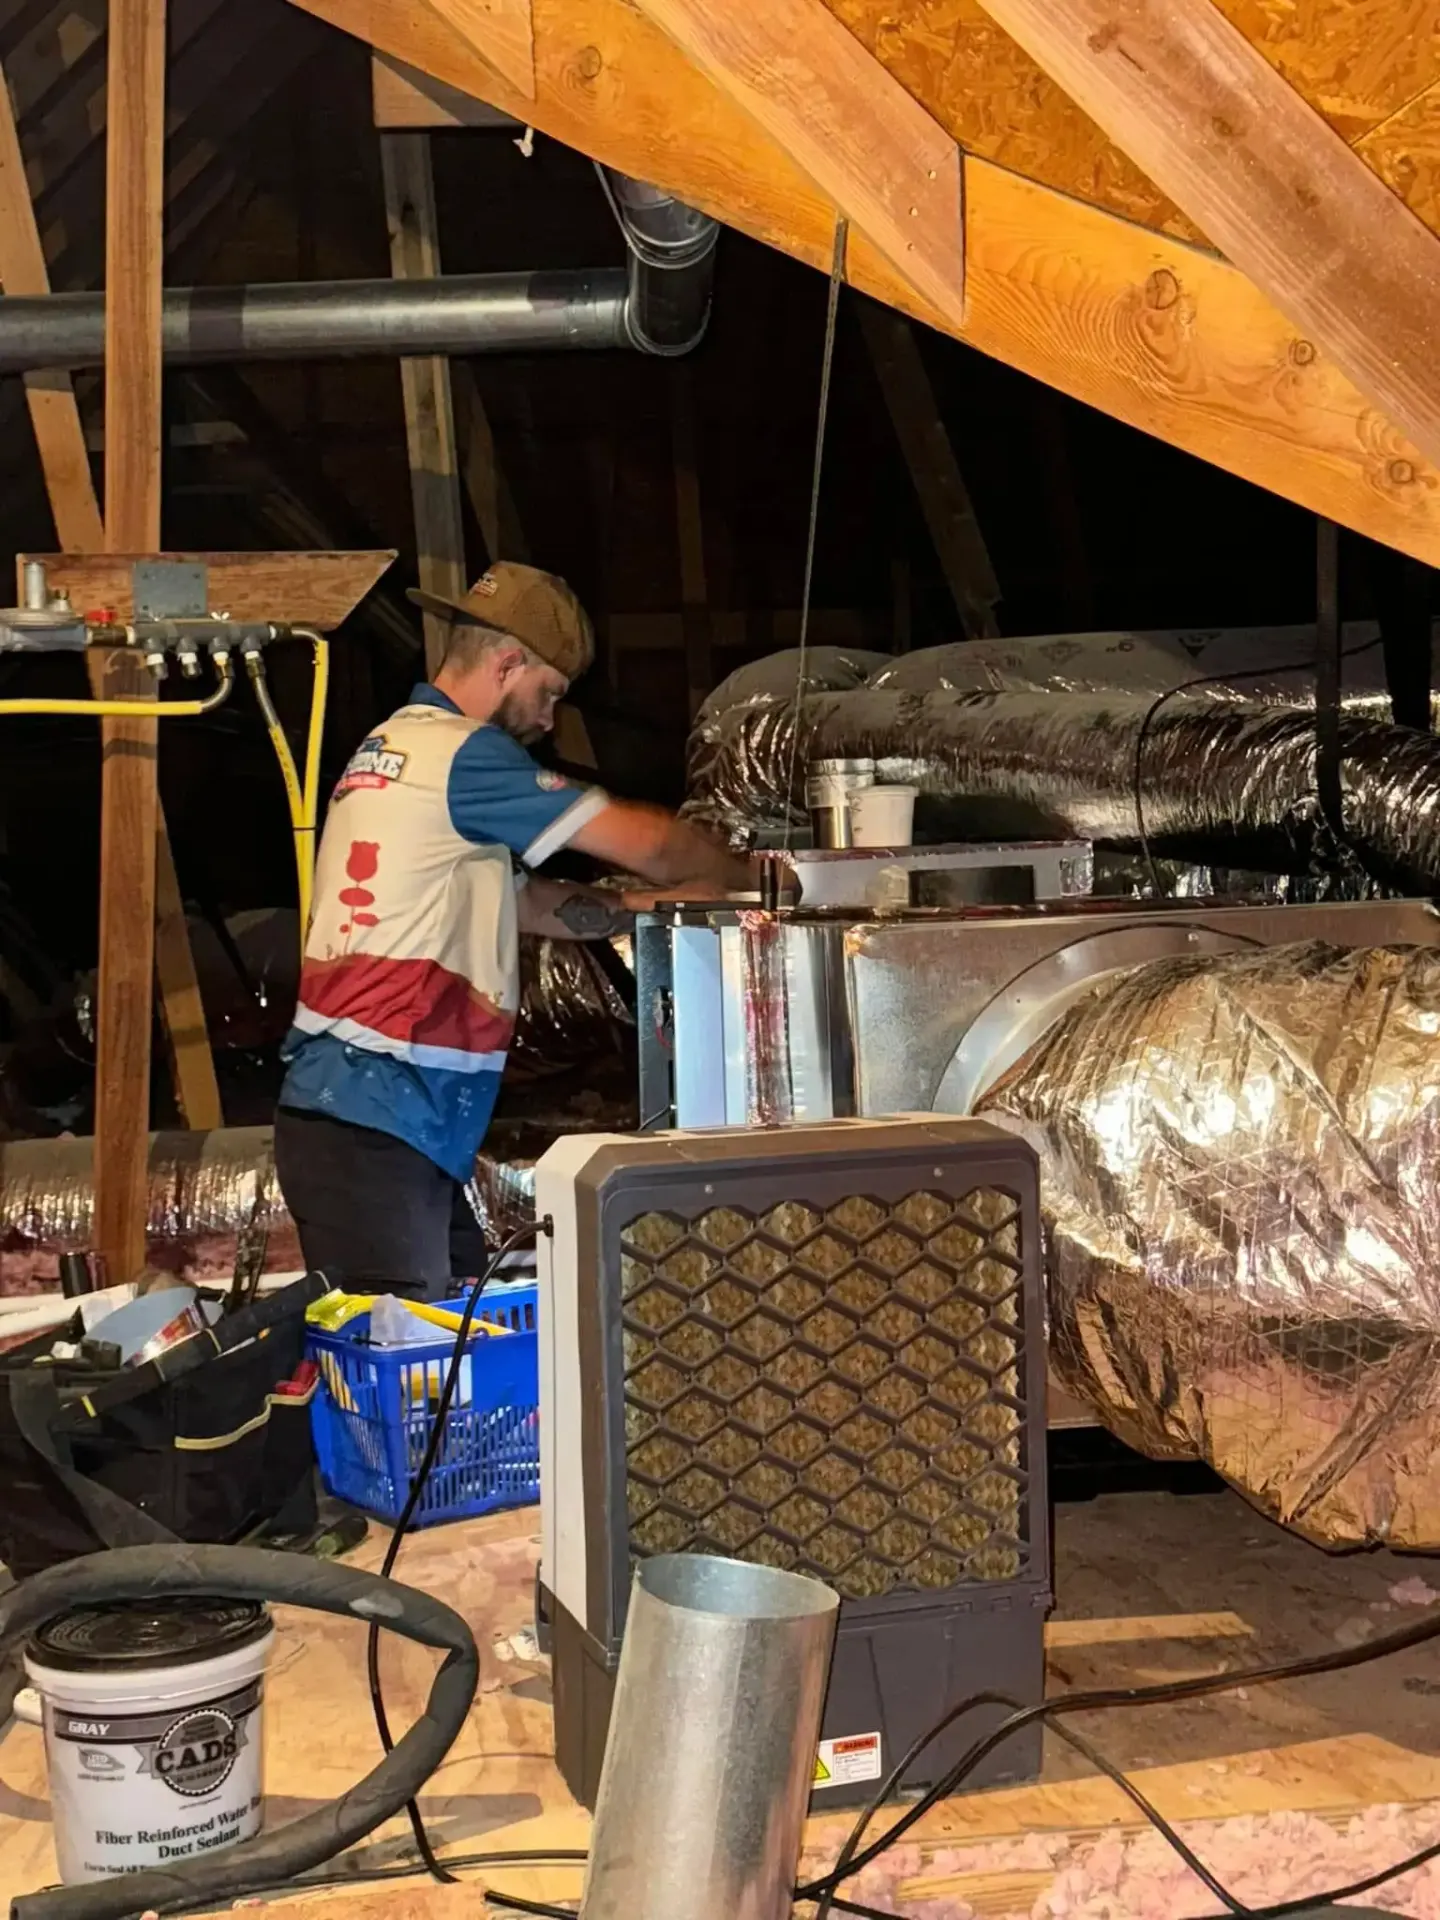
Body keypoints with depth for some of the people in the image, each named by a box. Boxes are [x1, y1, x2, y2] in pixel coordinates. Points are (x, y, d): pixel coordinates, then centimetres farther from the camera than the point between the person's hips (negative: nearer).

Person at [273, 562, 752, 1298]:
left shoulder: (390, 749, 21)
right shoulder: (461, 751, -9)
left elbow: (526, 904, 24)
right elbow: (648, 844, -9)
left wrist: (659, 905, 19)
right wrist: (747, 880, 9)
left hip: (352, 1108, 10)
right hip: (373, 1124, -10)